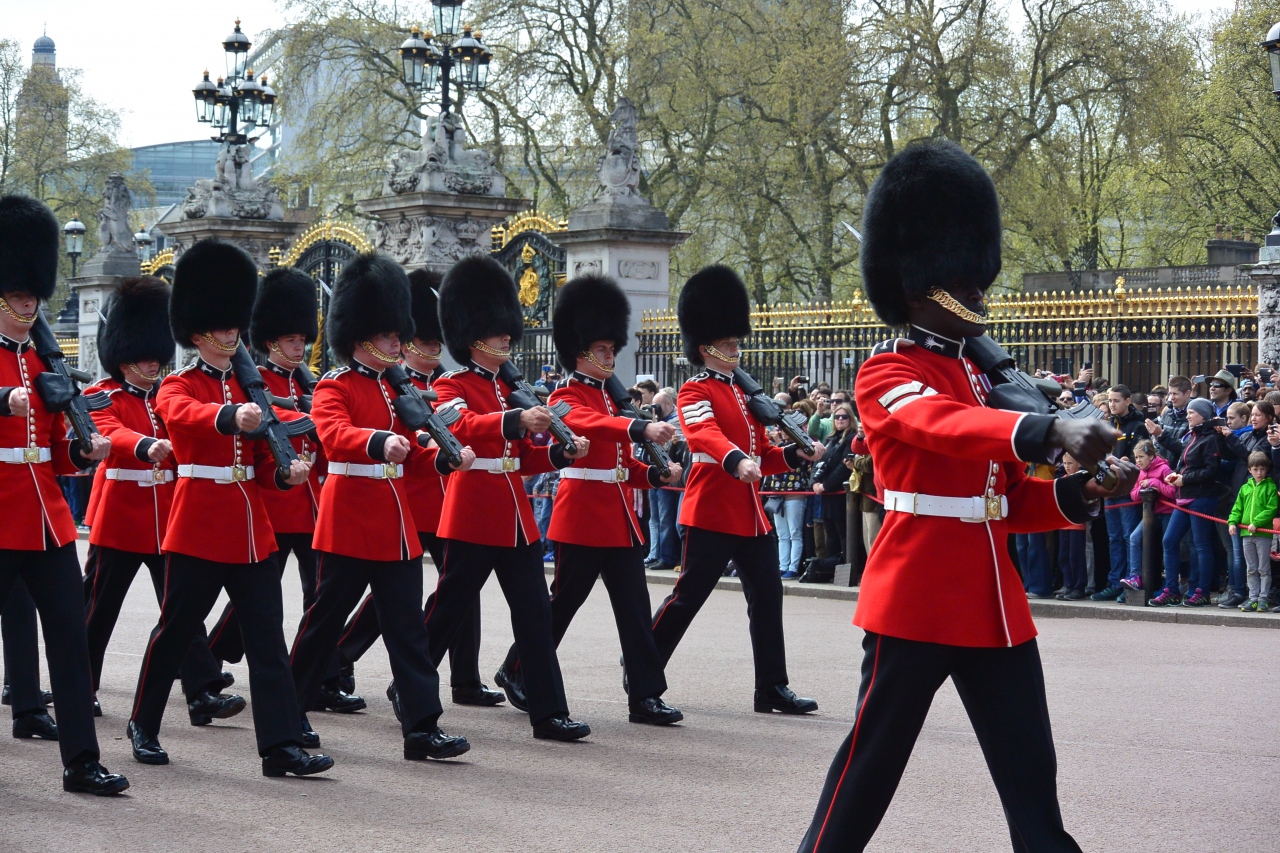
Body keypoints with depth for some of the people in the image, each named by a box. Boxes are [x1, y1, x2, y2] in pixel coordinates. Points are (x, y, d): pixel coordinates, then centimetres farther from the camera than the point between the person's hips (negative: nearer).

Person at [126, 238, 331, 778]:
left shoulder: (246, 387, 15)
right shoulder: (177, 387, -2)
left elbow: (259, 456, 14)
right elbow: (183, 415, -28)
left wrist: (287, 472, -8)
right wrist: (233, 416, -47)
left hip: (251, 528, 5)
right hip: (199, 525, -5)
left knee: (267, 636, -2)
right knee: (175, 630, 6)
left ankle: (280, 746, -4)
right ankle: (143, 725, 26)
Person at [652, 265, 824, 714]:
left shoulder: (744, 393, 19)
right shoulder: (695, 392, -5)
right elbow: (707, 435, -26)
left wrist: (797, 454, 0)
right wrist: (737, 461, -45)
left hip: (751, 514, 8)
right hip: (712, 512, -8)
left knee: (767, 597, 5)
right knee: (687, 596, -2)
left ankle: (772, 688, 10)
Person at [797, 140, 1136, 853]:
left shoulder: (984, 375, 16)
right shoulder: (886, 374, -7)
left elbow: (1011, 499, 16)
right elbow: (948, 425, -30)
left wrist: (1082, 493, -4)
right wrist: (1052, 431, -46)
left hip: (995, 604, 7)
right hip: (915, 600, -7)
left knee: (1032, 780, 6)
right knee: (871, 765, 3)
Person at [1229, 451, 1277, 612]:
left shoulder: (1270, 487, -2)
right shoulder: (1245, 488, 13)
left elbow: (1271, 509, -11)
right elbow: (1237, 508, 14)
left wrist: (1256, 522, -18)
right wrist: (1232, 522, -3)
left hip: (1263, 533, -5)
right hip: (1246, 533, 5)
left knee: (1264, 569, 1)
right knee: (1252, 570, 10)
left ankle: (1263, 599, 5)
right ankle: (1253, 598, 15)